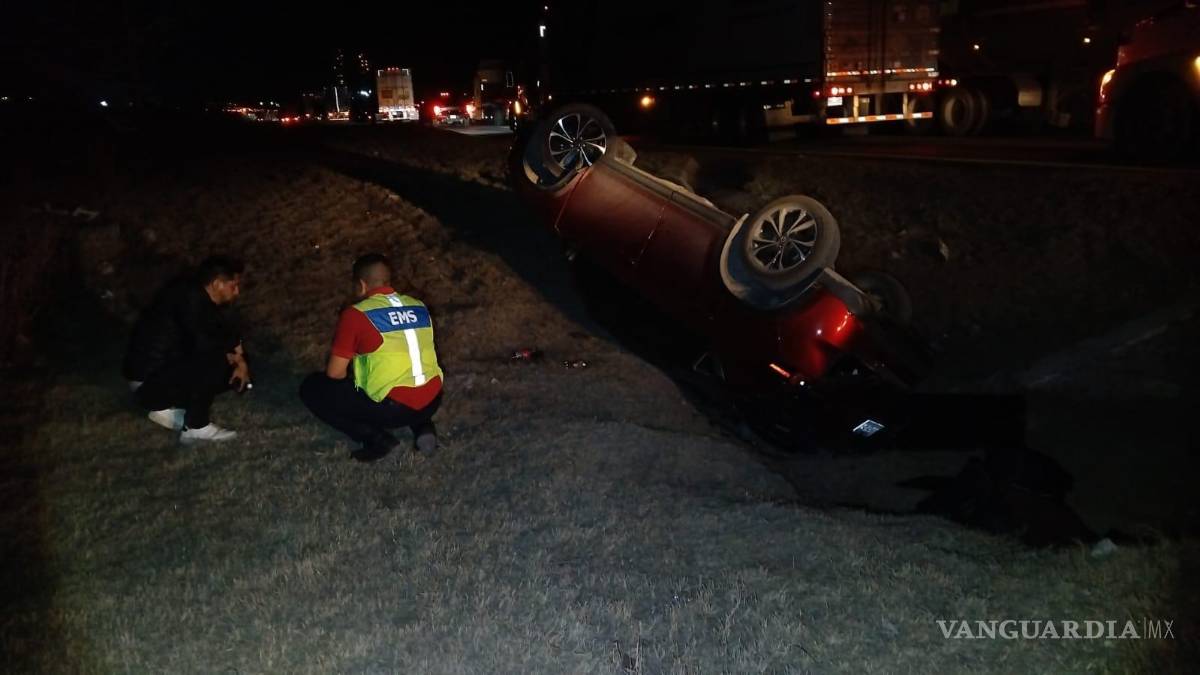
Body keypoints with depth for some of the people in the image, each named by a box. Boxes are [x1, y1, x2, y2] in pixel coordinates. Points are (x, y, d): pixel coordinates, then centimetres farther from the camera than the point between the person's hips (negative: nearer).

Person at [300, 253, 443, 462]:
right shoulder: (419, 306, 11)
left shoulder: (356, 314, -6)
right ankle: (423, 426, 13)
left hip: (392, 408, -6)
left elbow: (335, 373, -3)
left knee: (311, 388, 11)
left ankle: (376, 438, -1)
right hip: (432, 401, 6)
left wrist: (351, 386, 20)